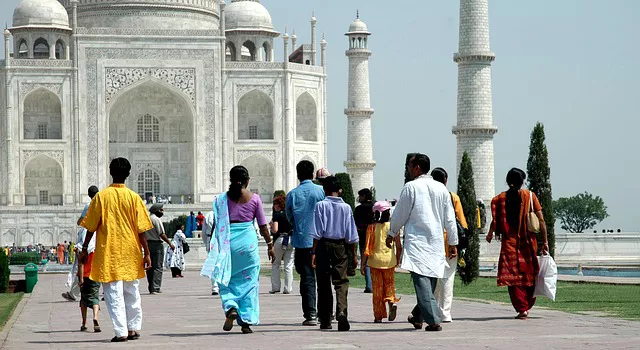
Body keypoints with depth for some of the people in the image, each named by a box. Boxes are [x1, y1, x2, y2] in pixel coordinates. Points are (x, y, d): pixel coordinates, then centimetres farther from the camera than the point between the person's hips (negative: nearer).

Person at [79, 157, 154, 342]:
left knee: (114, 293, -1)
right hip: (131, 252, 2)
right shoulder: (133, 197, -2)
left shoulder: (101, 196, -3)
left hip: (108, 253, -2)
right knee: (132, 292, 15)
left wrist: (84, 249, 9)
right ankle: (133, 328, 17)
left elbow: (91, 227, -1)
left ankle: (121, 332, -7)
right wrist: (146, 253, 1)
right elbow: (141, 229, -4)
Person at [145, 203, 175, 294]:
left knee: (150, 267, 12)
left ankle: (151, 288, 16)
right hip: (157, 244, -7)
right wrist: (170, 244, -8)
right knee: (158, 267, -5)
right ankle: (155, 288, -12)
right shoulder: (157, 220, -12)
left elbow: (143, 234, 13)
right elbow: (162, 234, -15)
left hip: (148, 244, 7)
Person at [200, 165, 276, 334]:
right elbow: (263, 225, 4)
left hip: (228, 242, 0)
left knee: (226, 280, 13)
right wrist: (270, 245, 13)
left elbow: (217, 224, 1)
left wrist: (214, 245, 10)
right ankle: (247, 321, 4)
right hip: (248, 241, 0)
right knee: (248, 281, 7)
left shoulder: (223, 198, 1)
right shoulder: (254, 199, 1)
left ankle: (231, 308, -12)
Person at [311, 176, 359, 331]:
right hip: (340, 245, 1)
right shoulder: (346, 207, 2)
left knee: (324, 283, 8)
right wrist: (354, 254, 10)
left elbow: (317, 232, -7)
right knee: (341, 281, -1)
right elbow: (351, 235, 4)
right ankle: (341, 311, -27)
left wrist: (314, 252, -4)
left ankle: (325, 321, 12)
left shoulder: (321, 205, -3)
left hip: (324, 245, -1)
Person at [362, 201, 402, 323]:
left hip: (375, 260, -1)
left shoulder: (372, 227, -4)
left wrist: (363, 264, -1)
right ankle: (392, 301, -14)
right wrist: (397, 260, 16)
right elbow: (399, 246, 0)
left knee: (377, 287, 6)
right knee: (389, 284, 15)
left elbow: (366, 247, -6)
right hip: (389, 259, 1)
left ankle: (378, 315, 7)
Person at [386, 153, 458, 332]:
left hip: (417, 241, -6)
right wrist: (453, 243, 16)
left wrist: (391, 234, 15)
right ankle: (418, 317, 29)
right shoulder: (441, 188, 9)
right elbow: (450, 219, 10)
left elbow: (400, 215, -1)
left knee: (422, 280, -9)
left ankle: (433, 321, -19)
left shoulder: (411, 187, -6)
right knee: (430, 280, 15)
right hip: (436, 242, 6)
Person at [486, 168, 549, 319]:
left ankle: (522, 309, -7)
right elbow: (541, 220, -3)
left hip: (509, 242, -1)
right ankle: (527, 306, 21)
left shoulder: (500, 198, 0)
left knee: (513, 276, 1)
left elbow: (495, 220, -3)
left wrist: (490, 234, 17)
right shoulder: (530, 196, 1)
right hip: (528, 243, 1)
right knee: (529, 273, 16)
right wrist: (545, 242, 1)